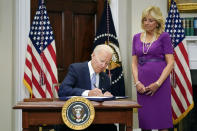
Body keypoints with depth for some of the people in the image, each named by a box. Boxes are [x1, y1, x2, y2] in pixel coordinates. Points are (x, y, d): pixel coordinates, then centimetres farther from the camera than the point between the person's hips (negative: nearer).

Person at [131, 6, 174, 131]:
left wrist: (158, 83, -13)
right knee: (144, 121, 6)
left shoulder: (164, 37, -1)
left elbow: (170, 63, -6)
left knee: (161, 121, -2)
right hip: (142, 85, 4)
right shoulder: (137, 37, 12)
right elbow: (134, 63, 11)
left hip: (160, 83, -4)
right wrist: (137, 82, -4)